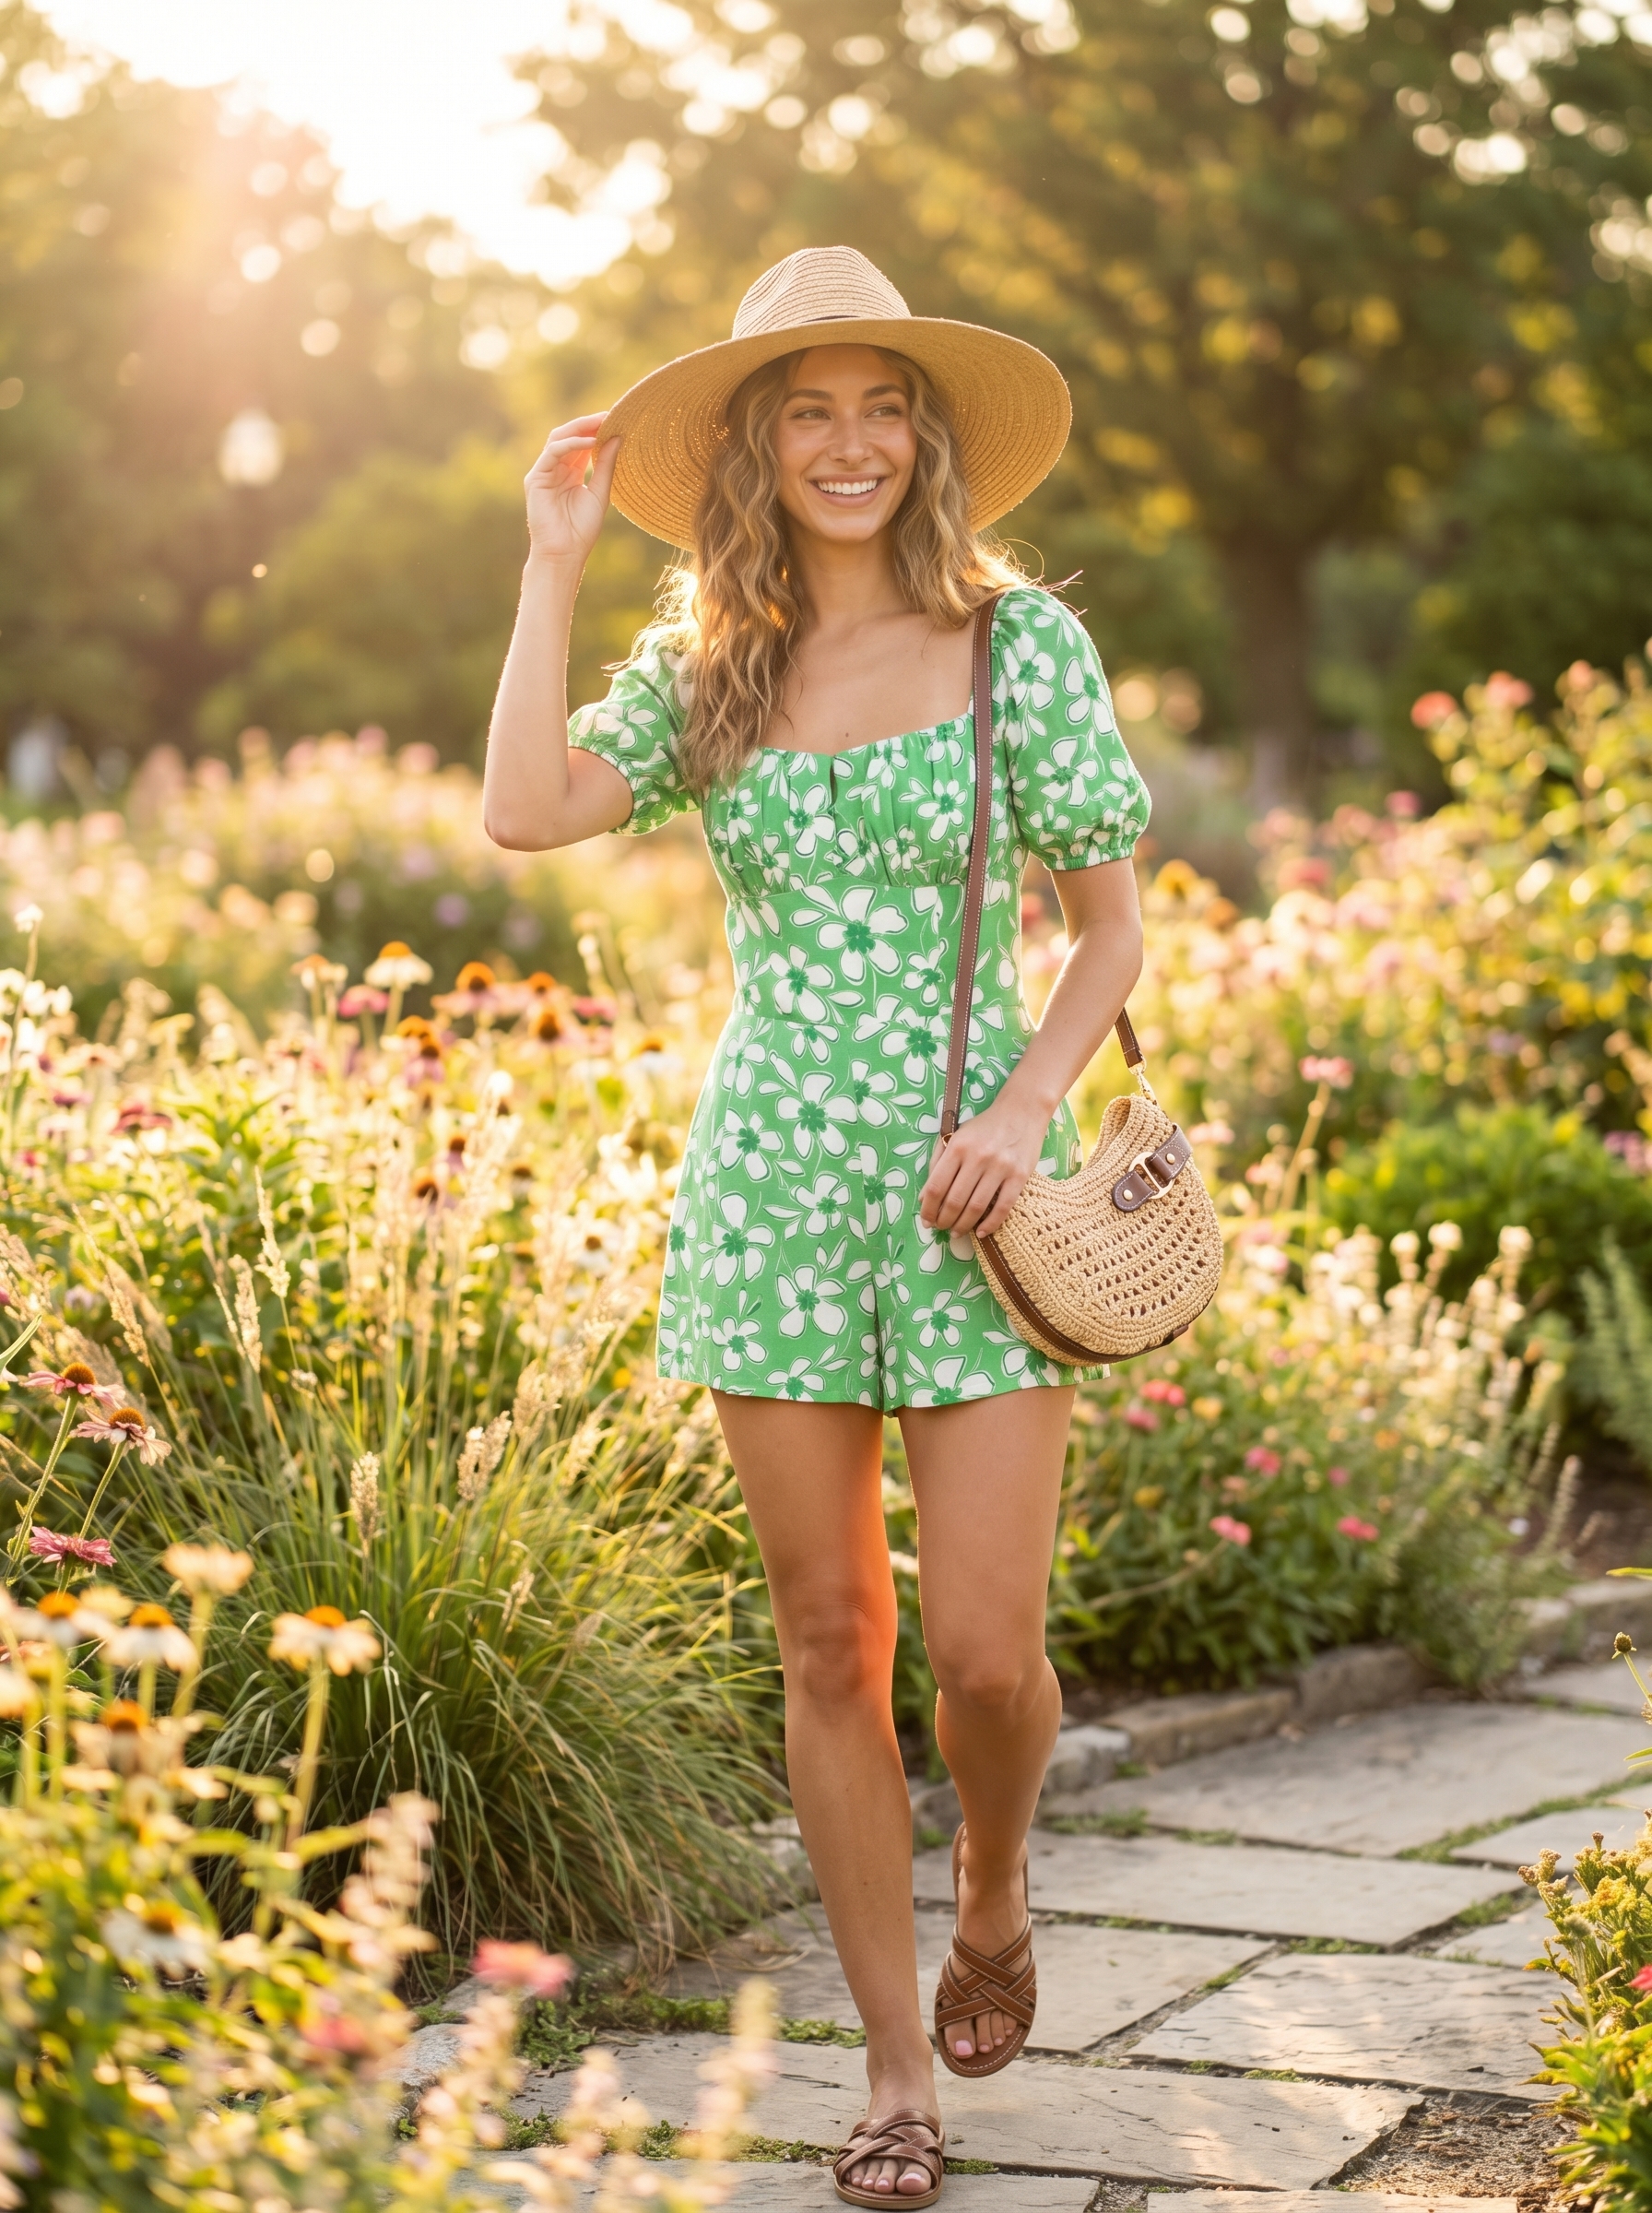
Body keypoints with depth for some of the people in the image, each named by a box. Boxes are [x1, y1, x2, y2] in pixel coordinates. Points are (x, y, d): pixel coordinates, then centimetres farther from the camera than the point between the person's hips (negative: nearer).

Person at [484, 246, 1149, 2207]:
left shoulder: (1022, 642, -1)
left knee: (985, 1650, -6)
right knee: (828, 1644, 5)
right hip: (772, 1182, 2)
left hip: (967, 1185, -2)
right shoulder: (703, 665, 6)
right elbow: (527, 811, -10)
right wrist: (554, 566, -4)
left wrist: (1027, 1103, -12)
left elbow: (1111, 925, 3)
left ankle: (994, 1892, 29)